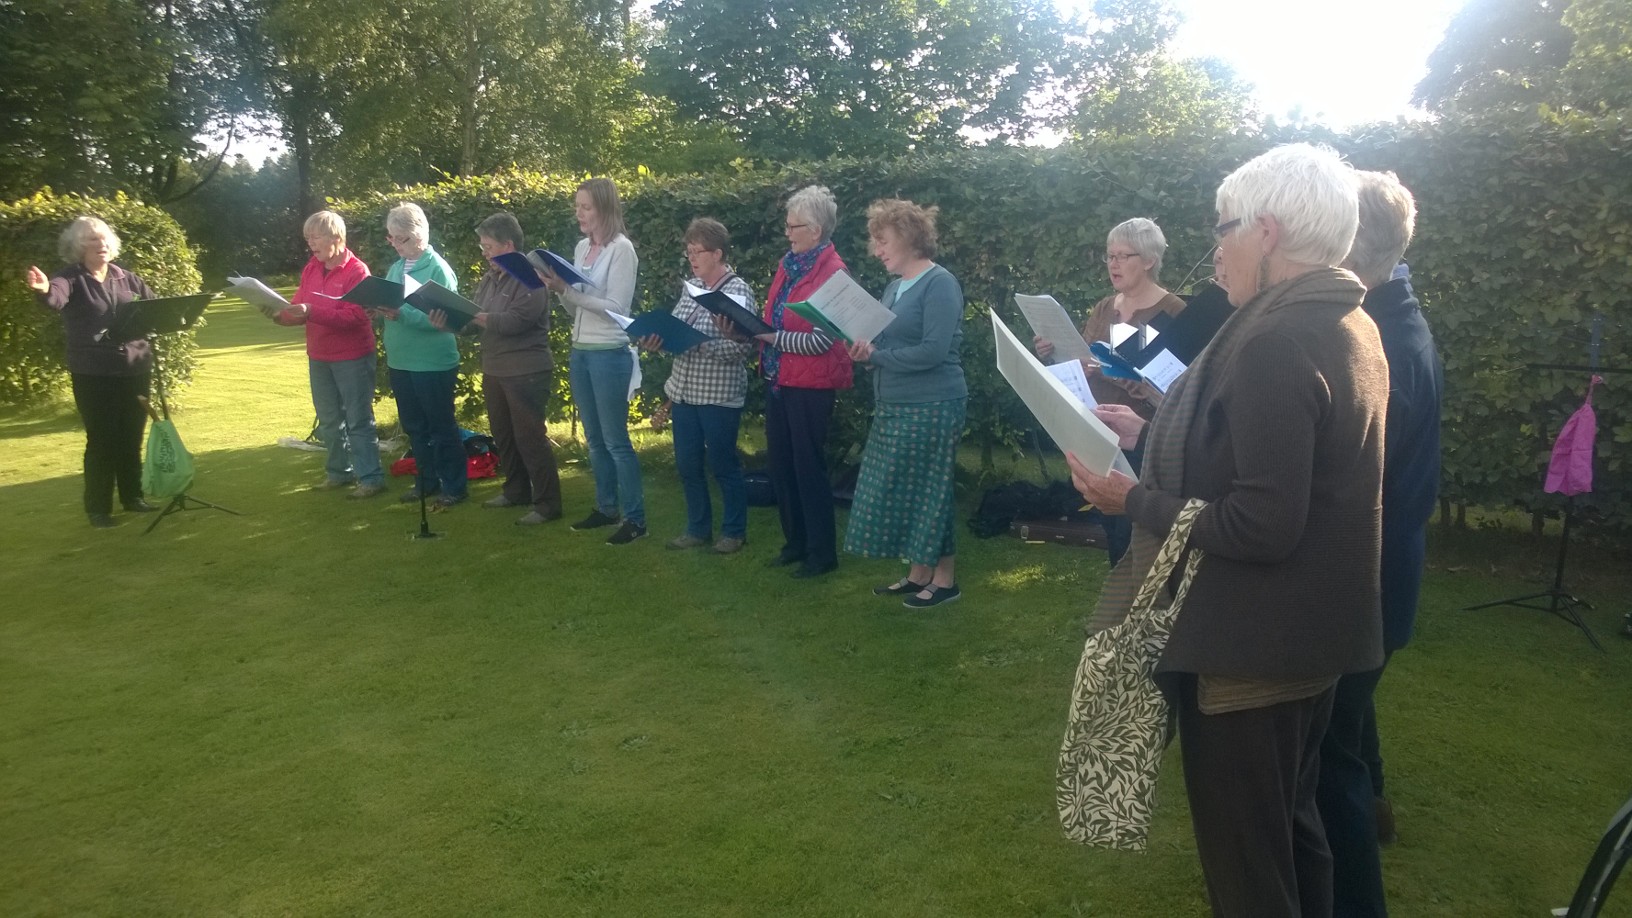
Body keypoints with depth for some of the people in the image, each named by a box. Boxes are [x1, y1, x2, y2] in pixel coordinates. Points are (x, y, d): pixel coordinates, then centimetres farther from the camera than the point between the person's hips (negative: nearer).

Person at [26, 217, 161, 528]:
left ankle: (132, 496, 26)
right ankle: (98, 507, 9)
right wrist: (44, 290, -50)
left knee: (132, 437, 12)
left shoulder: (128, 280, 9)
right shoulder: (72, 279, -5)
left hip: (134, 370, 4)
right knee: (101, 440, -1)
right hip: (92, 374, -4)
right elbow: (57, 298, -27)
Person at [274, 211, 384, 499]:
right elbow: (299, 310, 8)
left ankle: (371, 477, 4)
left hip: (352, 358, -7)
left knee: (358, 420, -3)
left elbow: (355, 316, -23)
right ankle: (339, 471, 29)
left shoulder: (357, 271, -14)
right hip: (318, 357, 8)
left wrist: (311, 312, -31)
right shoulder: (310, 270, 8)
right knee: (328, 421, 16)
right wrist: (282, 313, -14)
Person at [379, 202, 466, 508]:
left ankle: (454, 486, 13)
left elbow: (441, 318, -19)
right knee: (414, 427, 16)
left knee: (441, 427, 3)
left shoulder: (438, 269, -13)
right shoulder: (395, 268, 9)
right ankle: (426, 481, 29)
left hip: (433, 363, -7)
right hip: (400, 361, 7)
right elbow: (391, 308, 13)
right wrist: (382, 309, -10)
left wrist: (401, 314, -27)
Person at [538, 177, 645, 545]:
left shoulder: (621, 248, -11)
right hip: (580, 352, 8)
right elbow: (576, 310, 14)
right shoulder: (581, 247, 11)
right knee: (594, 438, 15)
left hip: (610, 354, -8)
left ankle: (636, 518, 4)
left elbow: (615, 307, -17)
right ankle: (606, 508, 27)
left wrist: (567, 290, -18)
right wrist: (559, 290, -5)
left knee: (616, 440, -4)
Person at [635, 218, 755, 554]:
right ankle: (698, 527, 29)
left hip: (719, 396, -6)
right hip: (683, 391, 7)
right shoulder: (690, 287, 9)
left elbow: (742, 347, -19)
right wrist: (658, 340, -6)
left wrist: (697, 343, -25)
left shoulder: (738, 292, -11)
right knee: (687, 463, 13)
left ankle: (734, 531, 21)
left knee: (723, 464, 5)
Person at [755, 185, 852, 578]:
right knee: (781, 464, 14)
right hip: (778, 379, 8)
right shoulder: (788, 264, 10)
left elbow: (821, 340, -20)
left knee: (808, 467, 0)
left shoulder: (832, 272, -14)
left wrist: (773, 339, -22)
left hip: (810, 385, -8)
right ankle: (795, 542, 29)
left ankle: (823, 553, 13)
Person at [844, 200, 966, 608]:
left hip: (931, 407, -8)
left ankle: (944, 579, 14)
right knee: (900, 490, 11)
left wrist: (875, 357, -15)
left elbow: (934, 350, -22)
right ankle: (918, 573, 23)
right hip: (894, 406, 9)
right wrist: (865, 351, -5)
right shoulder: (895, 286, 14)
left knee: (927, 491, 0)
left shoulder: (939, 284, -13)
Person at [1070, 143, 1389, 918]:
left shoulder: (1275, 341, -25)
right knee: (1290, 828, 26)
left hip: (1253, 648, -10)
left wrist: (1133, 499, -17)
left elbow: (1260, 526, -28)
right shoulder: (1345, 324, 6)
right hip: (1311, 632, 10)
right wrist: (1154, 434, 10)